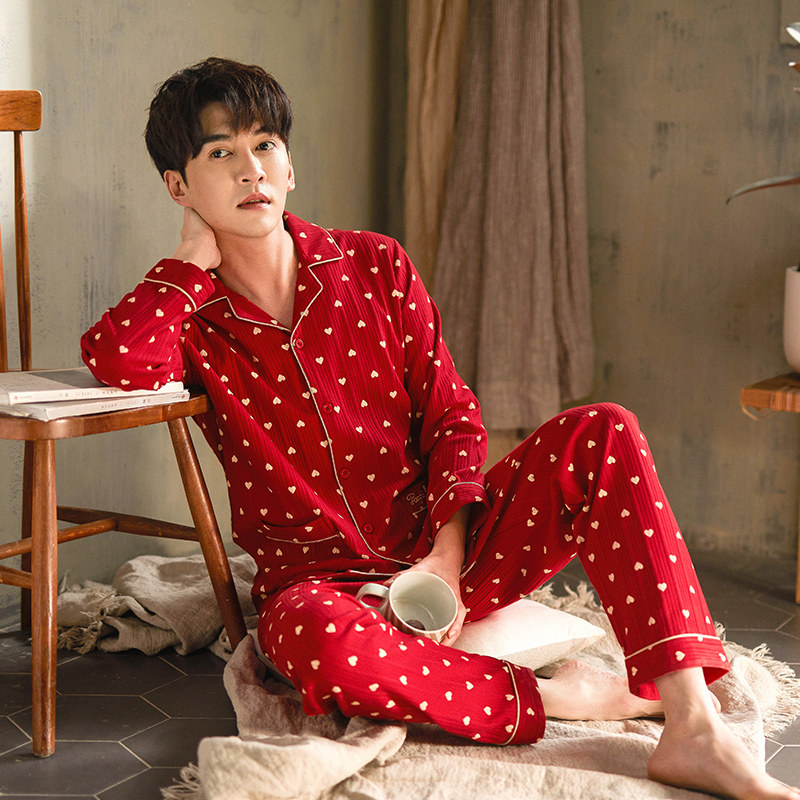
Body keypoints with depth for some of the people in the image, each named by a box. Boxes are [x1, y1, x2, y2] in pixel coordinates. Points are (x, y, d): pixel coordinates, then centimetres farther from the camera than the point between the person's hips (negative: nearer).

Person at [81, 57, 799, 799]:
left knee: (600, 433, -19)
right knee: (318, 640, -41)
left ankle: (693, 726, -28)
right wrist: (197, 250, -10)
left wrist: (447, 552, -13)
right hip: (320, 577, -3)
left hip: (440, 550, 3)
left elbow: (451, 416, 3)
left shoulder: (375, 266, 5)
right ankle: (556, 697, -22)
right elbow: (114, 361, -26)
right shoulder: (189, 316, -1)